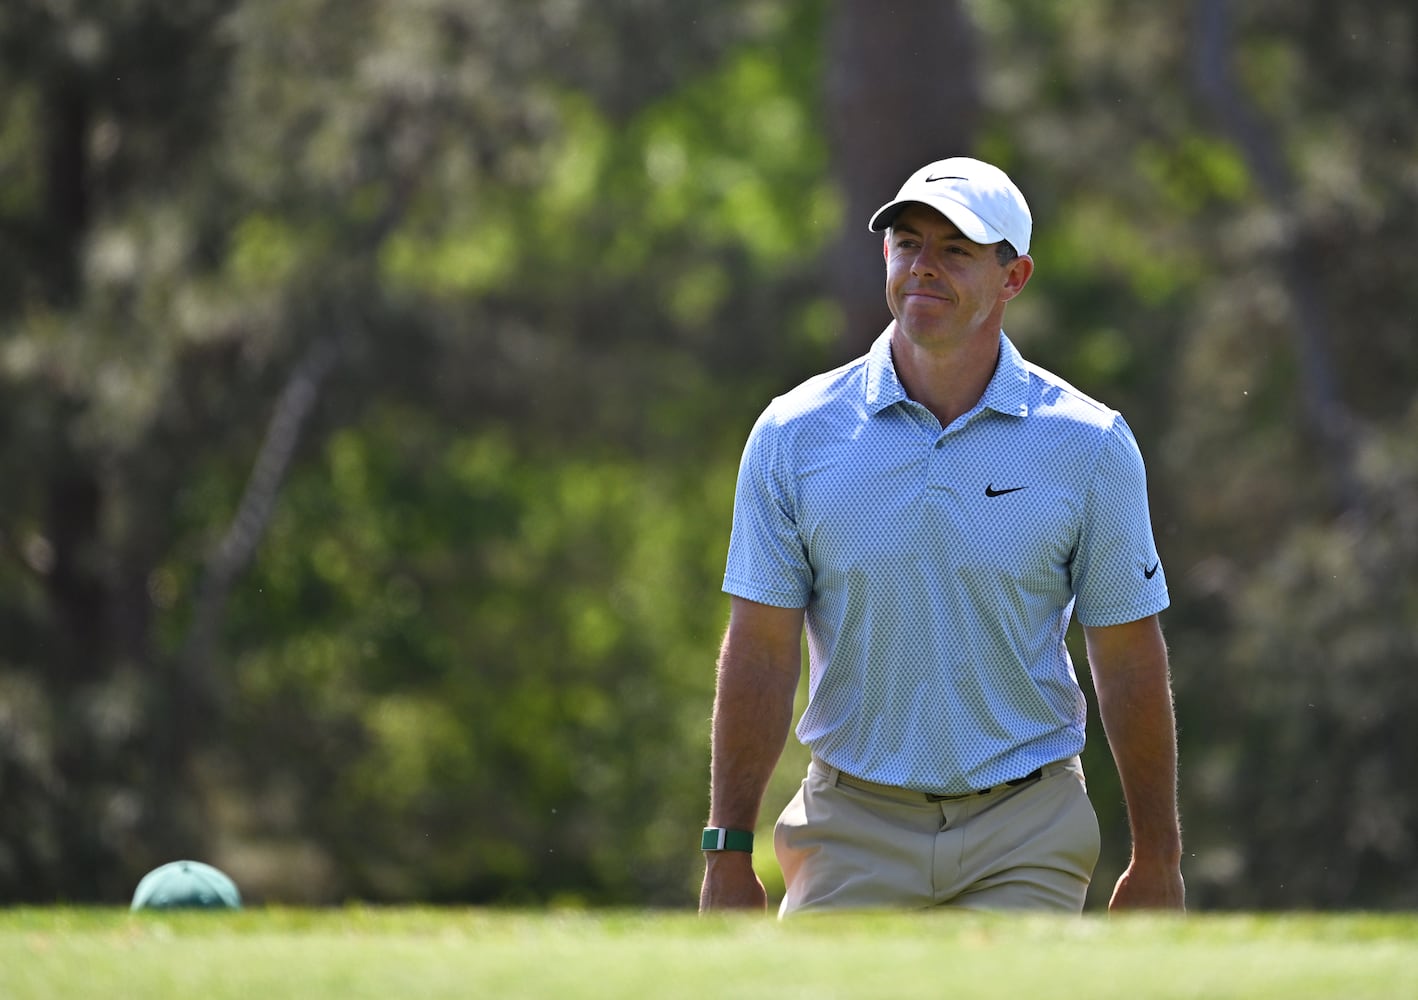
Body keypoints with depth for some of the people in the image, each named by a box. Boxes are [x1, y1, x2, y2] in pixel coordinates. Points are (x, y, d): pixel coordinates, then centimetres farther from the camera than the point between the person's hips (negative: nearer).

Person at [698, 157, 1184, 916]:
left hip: (1024, 838, -1)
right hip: (853, 836, 1)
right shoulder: (794, 434, 0)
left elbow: (1128, 656, 3)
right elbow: (761, 649, -1)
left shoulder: (1090, 444, -1)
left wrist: (1157, 860, 4)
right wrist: (728, 854, -5)